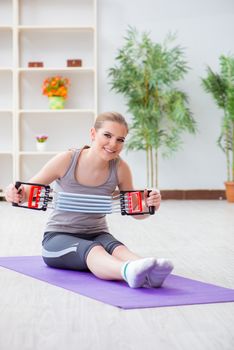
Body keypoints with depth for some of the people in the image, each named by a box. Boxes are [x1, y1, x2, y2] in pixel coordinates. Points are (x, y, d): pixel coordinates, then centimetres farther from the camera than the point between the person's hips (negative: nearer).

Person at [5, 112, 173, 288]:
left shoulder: (120, 168, -8)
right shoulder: (66, 160, -15)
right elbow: (28, 190, -5)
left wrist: (149, 205, -22)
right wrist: (16, 195, -29)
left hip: (97, 235, 3)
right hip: (58, 238, -2)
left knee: (117, 247, -34)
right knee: (92, 250, -37)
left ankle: (149, 274, -65)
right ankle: (131, 272, -68)